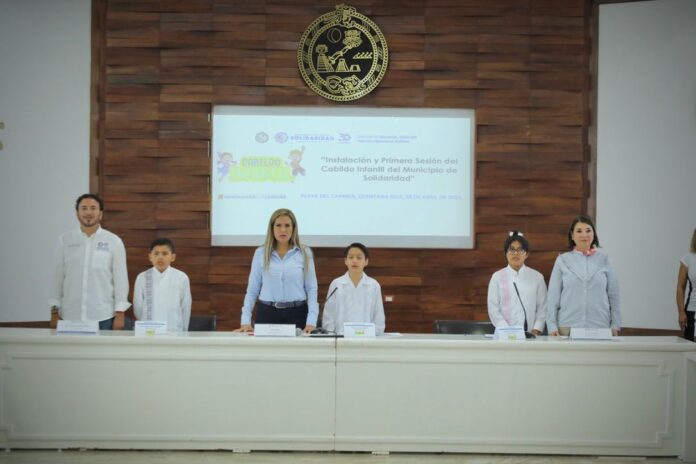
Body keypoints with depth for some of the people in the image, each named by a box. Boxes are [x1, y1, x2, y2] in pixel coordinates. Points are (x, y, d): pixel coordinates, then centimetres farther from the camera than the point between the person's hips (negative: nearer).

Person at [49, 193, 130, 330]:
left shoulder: (113, 241, 0)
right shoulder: (65, 240, 5)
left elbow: (120, 278, 0)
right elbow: (58, 277, 7)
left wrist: (120, 314, -5)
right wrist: (55, 311, 4)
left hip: (102, 317, -1)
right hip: (70, 316, 1)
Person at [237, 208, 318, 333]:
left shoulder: (305, 253, 2)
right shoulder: (261, 253, 4)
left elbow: (311, 289, 0)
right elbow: (252, 289, 5)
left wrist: (311, 322, -10)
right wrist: (246, 321, -4)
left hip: (296, 314, 0)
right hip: (267, 313, 1)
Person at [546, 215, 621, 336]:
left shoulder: (604, 259, 5)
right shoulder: (562, 260, 4)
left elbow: (613, 295, 7)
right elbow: (553, 296, 3)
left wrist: (615, 326, 2)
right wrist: (552, 326, -4)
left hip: (600, 328, 1)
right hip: (568, 327, 0)